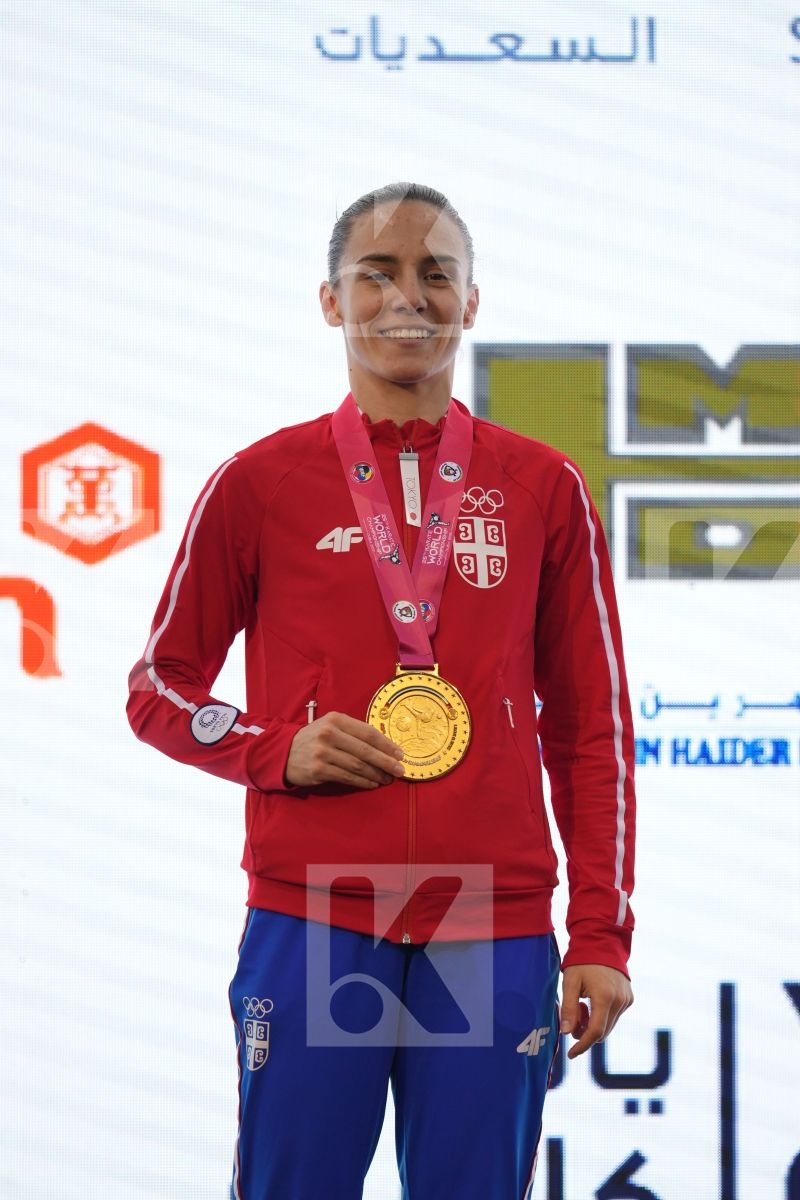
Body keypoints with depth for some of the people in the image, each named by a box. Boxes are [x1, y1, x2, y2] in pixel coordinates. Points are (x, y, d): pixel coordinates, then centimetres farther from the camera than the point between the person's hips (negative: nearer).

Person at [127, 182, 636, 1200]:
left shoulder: (542, 490, 9)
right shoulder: (261, 484, 6)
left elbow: (590, 730, 11)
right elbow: (159, 691, 12)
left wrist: (601, 937, 3)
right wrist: (278, 750, -7)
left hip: (494, 935, 1)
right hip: (309, 921, -1)